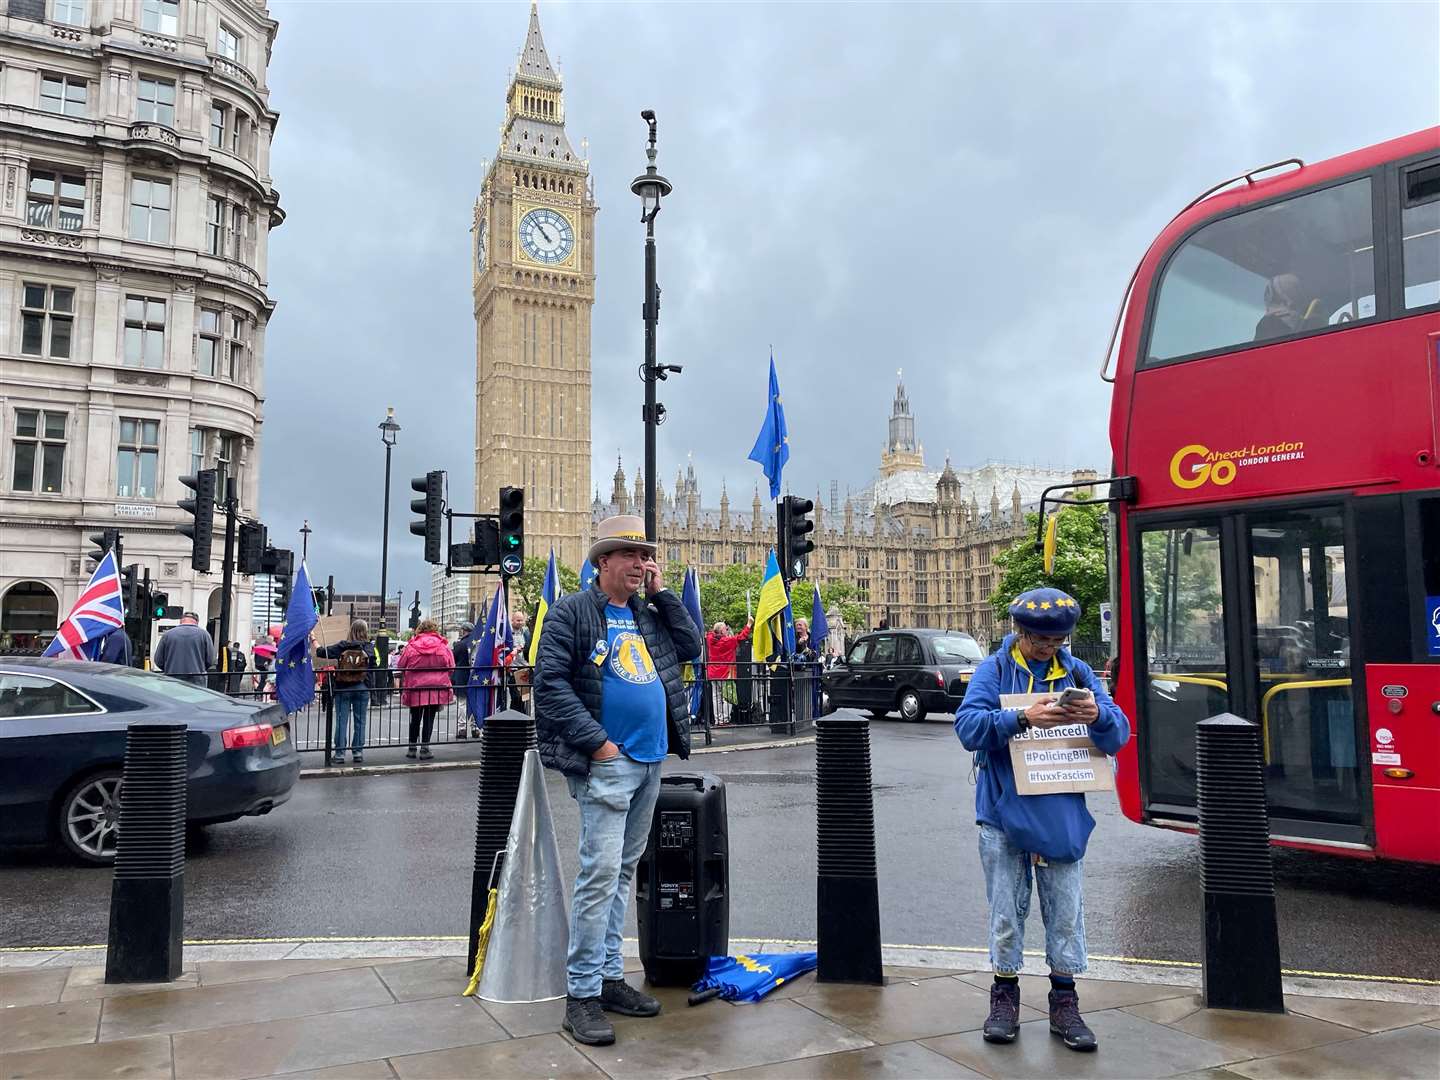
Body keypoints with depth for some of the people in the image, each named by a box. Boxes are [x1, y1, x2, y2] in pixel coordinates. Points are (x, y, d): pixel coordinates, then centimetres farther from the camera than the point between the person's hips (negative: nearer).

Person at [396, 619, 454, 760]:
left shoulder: (411, 646, -2)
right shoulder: (443, 646, -2)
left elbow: (400, 666, 6)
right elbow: (450, 668, 3)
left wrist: (403, 684, 23)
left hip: (415, 688, 1)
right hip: (436, 688, -1)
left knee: (415, 718, 14)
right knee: (429, 718, 4)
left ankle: (412, 748, 21)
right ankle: (425, 748, 4)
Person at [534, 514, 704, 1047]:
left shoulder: (650, 613, 15)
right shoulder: (572, 612, -5)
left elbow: (691, 648, 11)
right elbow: (551, 683, -11)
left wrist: (661, 593, 5)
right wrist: (596, 743, -17)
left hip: (651, 762, 7)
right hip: (607, 763, -7)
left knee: (622, 872, 14)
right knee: (600, 873, -9)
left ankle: (610, 976, 23)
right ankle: (581, 995, 0)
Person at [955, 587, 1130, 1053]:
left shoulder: (1077, 672, 4)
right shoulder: (994, 669, -3)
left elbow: (1119, 735, -1)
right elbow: (967, 725, -16)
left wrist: (1099, 716, -24)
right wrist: (1022, 718, -30)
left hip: (1062, 815, 2)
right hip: (1005, 810, -2)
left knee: (1066, 910, 8)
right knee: (1006, 909, 8)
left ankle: (1064, 1001, 22)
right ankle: (1004, 996, 23)